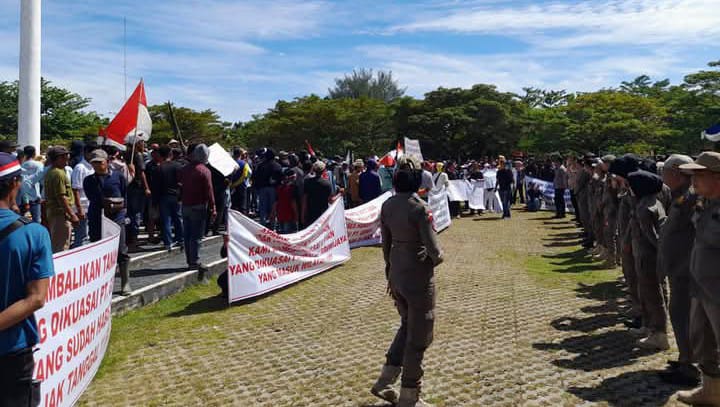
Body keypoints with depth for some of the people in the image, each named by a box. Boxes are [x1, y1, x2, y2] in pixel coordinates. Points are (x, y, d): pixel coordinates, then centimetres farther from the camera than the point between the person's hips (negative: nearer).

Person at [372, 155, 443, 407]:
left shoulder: (387, 205, 0)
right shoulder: (420, 208, -20)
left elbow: (386, 244, 8)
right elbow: (434, 251, -20)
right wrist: (438, 257, 2)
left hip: (396, 275, 7)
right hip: (419, 278, -7)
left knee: (407, 326, 26)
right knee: (419, 337, 9)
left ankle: (384, 383, 28)